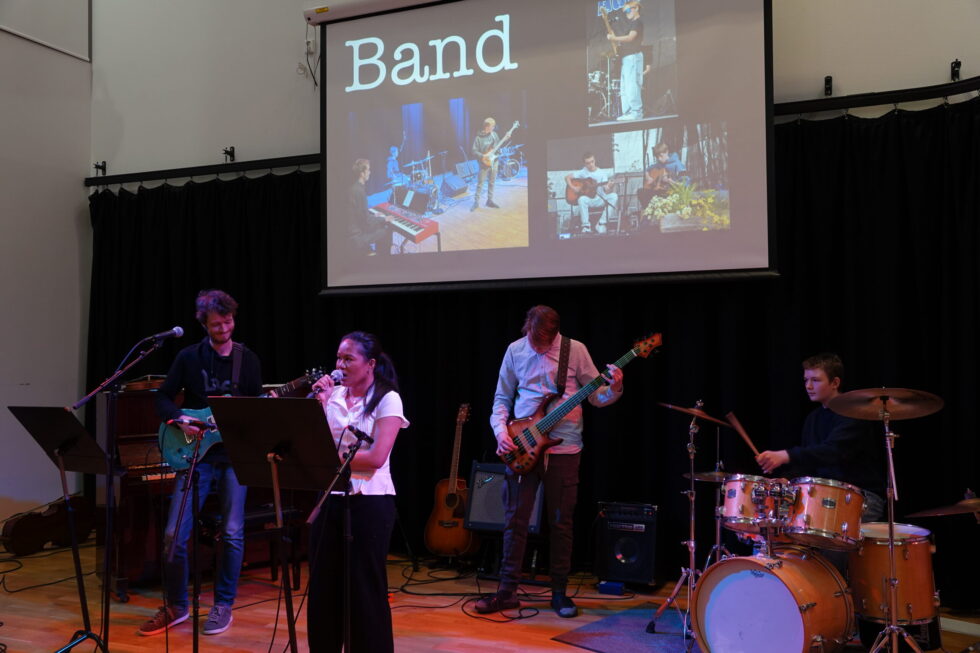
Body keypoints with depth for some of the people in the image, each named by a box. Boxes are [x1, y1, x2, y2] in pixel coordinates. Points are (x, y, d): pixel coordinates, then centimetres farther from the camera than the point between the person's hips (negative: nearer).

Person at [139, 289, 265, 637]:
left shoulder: (248, 359, 4)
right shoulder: (188, 357, 2)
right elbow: (163, 398, 5)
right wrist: (180, 420, -12)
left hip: (235, 454, 0)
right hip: (196, 453, 0)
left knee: (232, 533, 0)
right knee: (175, 533, -3)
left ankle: (223, 606, 15)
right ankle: (175, 605, 16)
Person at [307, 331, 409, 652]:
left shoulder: (387, 399, -7)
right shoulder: (332, 395, 7)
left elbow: (376, 457, -16)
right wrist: (320, 404, -7)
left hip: (370, 502, -5)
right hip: (329, 497, 5)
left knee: (366, 588, 2)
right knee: (323, 585, 10)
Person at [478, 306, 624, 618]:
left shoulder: (575, 350, -3)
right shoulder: (515, 351, 3)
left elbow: (596, 396, 1)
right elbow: (502, 398, 9)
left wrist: (614, 389, -20)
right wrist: (501, 431, -6)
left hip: (564, 448, -1)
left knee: (561, 522, 6)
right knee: (515, 519, 4)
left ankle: (559, 592, 18)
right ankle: (507, 590, 13)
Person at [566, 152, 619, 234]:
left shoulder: (602, 173, 2)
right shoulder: (583, 172, 3)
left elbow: (606, 191, -7)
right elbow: (567, 177, 8)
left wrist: (609, 188, -30)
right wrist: (573, 188, -7)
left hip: (600, 201, 1)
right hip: (588, 200, -1)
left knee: (614, 196, -27)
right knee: (582, 199, -36)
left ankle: (601, 224, -23)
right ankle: (586, 226, -24)